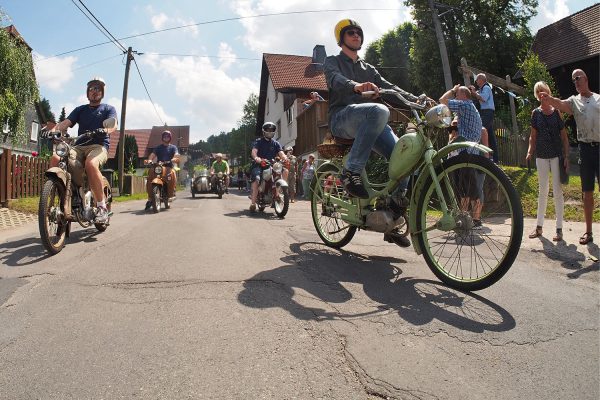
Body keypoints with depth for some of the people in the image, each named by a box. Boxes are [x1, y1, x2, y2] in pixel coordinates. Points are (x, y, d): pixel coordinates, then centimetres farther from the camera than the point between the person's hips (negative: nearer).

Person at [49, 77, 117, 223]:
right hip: (79, 146, 4)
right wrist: (53, 130, -13)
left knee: (91, 164, -38)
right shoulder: (80, 110, 26)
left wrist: (105, 130, -30)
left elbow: (113, 124, -5)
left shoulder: (109, 109, 16)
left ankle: (102, 206, -31)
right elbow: (66, 123, 10)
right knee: (55, 158, -26)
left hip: (99, 145, -4)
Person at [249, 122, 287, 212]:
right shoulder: (258, 141, 6)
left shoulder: (276, 143, 17)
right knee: (256, 179, -30)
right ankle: (253, 202, -31)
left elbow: (281, 153, 1)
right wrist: (256, 158, -36)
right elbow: (253, 151, -12)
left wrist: (284, 158, -24)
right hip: (259, 165, -4)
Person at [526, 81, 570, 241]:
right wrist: (530, 152, -6)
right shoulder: (536, 113, 5)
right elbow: (533, 136, 8)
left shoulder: (557, 111, 1)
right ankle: (539, 226, 17)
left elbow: (564, 136, 0)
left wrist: (566, 156, -6)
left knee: (557, 191, -1)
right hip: (541, 156, 2)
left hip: (557, 155, -2)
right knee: (542, 191, 9)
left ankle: (559, 228, 6)